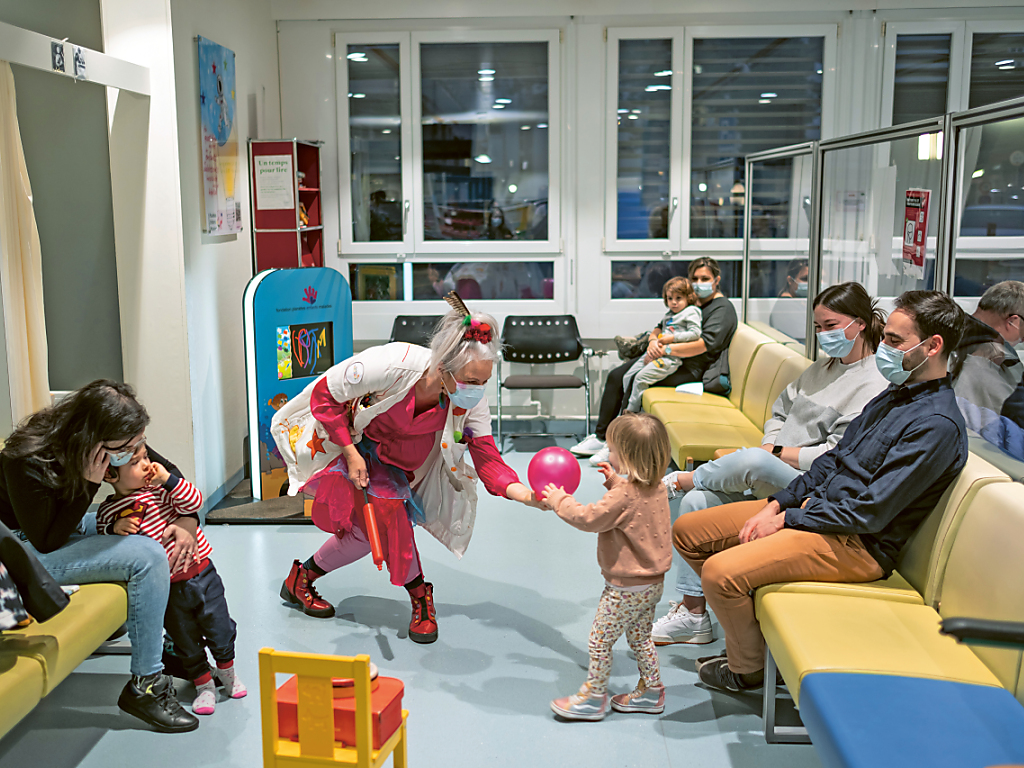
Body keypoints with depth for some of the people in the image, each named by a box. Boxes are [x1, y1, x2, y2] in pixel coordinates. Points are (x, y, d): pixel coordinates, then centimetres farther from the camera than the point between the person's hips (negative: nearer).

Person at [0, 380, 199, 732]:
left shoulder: (115, 444, -13)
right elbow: (47, 541, -25)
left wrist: (188, 521, -17)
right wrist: (89, 483, -33)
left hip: (68, 527, 8)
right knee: (148, 556, -24)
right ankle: (144, 687, -14)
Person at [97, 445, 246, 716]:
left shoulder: (160, 487, -4)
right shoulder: (108, 511, -7)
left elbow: (194, 503, -12)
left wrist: (168, 479, -20)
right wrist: (114, 529, -22)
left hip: (201, 572, 1)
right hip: (168, 589, -1)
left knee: (220, 627, 11)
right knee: (185, 640, 11)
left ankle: (226, 670, 37)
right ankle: (203, 684, 32)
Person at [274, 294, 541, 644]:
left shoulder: (471, 401, -27)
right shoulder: (389, 366, -41)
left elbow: (488, 460, -28)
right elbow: (324, 396, -27)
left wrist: (527, 496, -47)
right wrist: (352, 454, -28)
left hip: (391, 456, 5)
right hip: (341, 441, -5)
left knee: (368, 532, 0)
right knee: (389, 509, -18)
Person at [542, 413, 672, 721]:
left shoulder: (623, 496, -27)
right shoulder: (656, 489, 0)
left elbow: (590, 518, -21)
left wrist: (559, 500, -9)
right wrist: (615, 482, 19)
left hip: (627, 588, -9)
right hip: (652, 582, 9)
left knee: (600, 640, 5)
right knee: (639, 636, 24)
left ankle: (593, 697, 15)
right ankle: (651, 691, 32)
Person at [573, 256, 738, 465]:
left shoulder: (723, 308, -6)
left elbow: (705, 343, -22)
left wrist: (666, 349, -23)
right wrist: (654, 342, -8)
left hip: (692, 369, -9)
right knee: (616, 376, -7)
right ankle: (601, 437, -4)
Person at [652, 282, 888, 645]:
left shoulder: (876, 386, -9)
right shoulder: (821, 368, 18)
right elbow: (779, 411, 23)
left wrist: (773, 452, -10)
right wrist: (770, 444, 2)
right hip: (771, 480, 9)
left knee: (751, 461, -36)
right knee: (697, 501, -12)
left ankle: (679, 480, -4)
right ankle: (692, 614, -4)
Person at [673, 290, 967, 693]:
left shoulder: (938, 425, -18)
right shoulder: (894, 396, 12)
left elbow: (870, 513, -22)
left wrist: (787, 519, -14)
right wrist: (776, 504, 3)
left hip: (857, 545, -10)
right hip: (814, 505, 10)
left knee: (721, 571, -26)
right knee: (686, 531, 6)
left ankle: (746, 668, 3)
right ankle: (748, 628, 19)